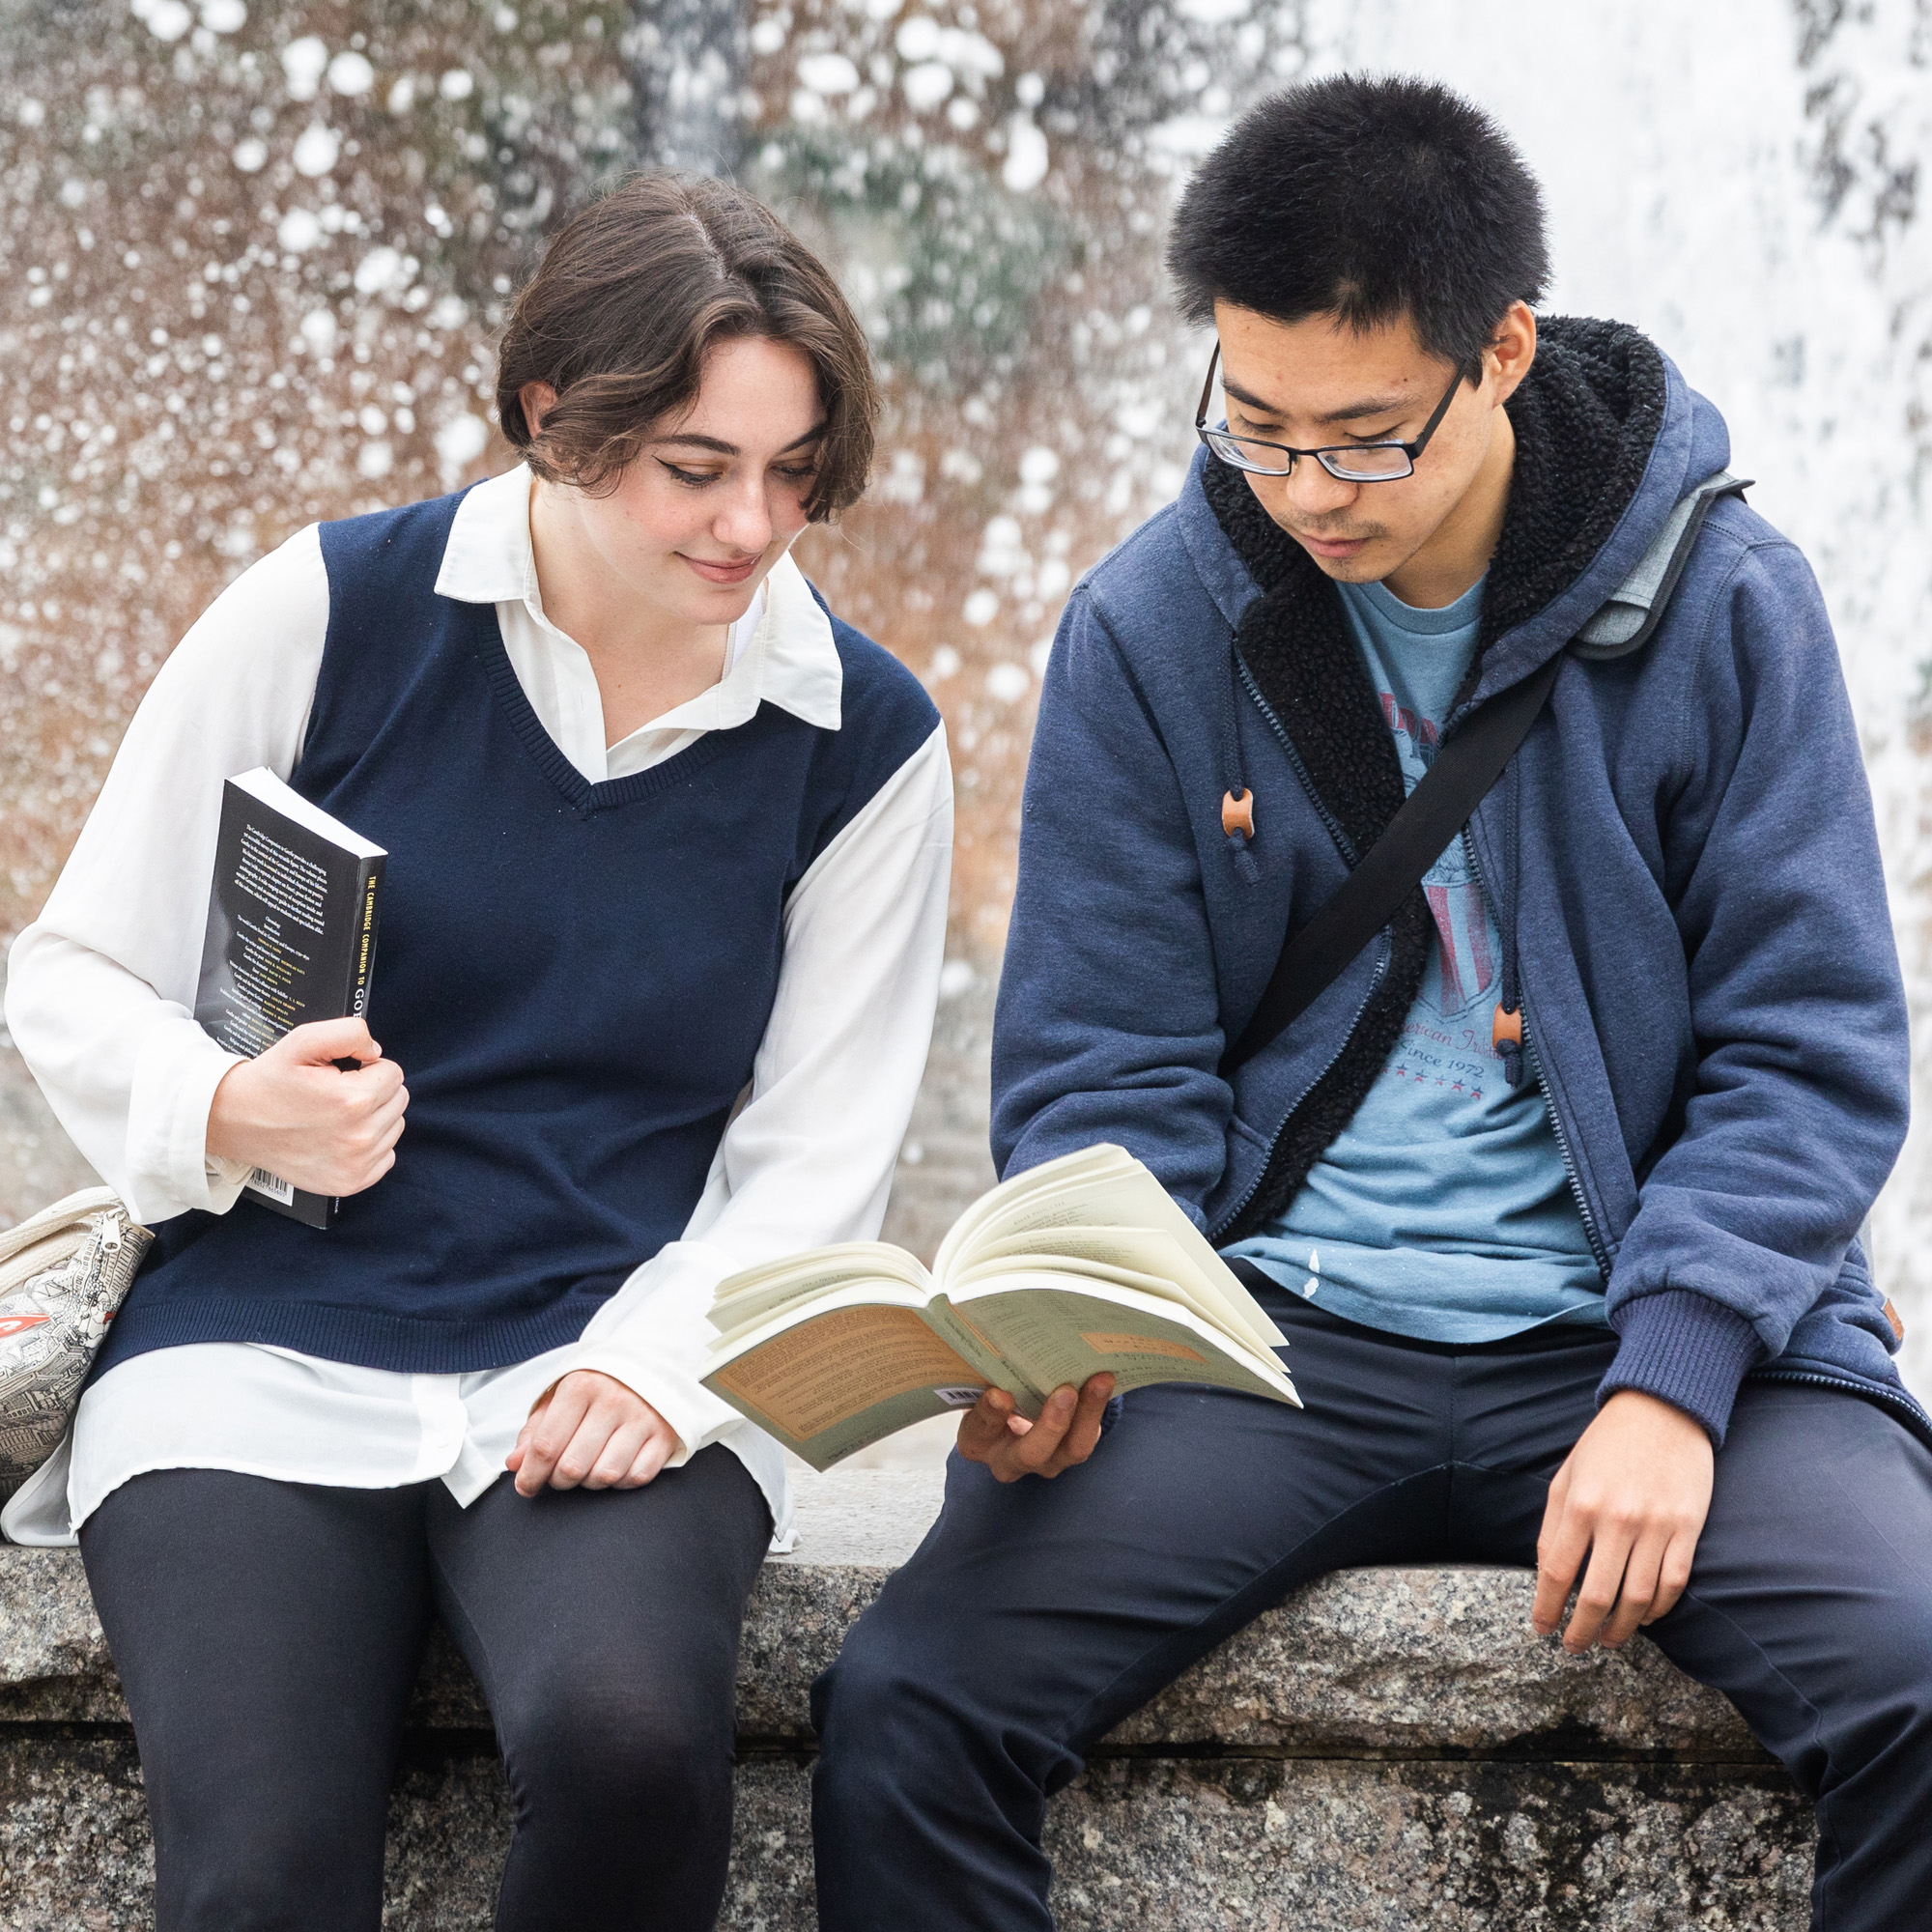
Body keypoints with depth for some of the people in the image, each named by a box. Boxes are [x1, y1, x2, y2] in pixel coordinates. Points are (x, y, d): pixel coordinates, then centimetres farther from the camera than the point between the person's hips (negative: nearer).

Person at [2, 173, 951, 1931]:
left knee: (628, 1737, -31)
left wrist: (656, 1362, -12)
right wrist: (226, 1115, -14)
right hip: (264, 1355, -1)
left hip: (611, 1373, 1)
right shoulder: (331, 614, 1)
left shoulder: (866, 737, 6)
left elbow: (812, 1161, 6)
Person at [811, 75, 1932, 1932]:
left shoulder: (1722, 603, 0)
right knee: (900, 1710, -23)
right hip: (1276, 1329, 1)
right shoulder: (1148, 628, 3)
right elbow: (1106, 1073, 5)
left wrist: (1670, 1385, -15)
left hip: (1640, 1329, -1)